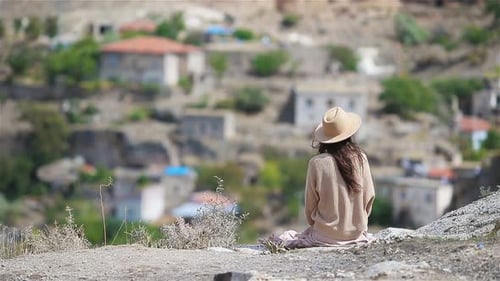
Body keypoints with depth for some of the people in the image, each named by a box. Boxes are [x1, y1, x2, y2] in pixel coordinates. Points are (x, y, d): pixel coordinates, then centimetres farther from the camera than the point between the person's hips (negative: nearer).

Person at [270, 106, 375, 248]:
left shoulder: (317, 163, -11)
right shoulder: (360, 158, -6)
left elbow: (310, 205, -2)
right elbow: (369, 197, 1)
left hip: (326, 235, -3)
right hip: (357, 233, 3)